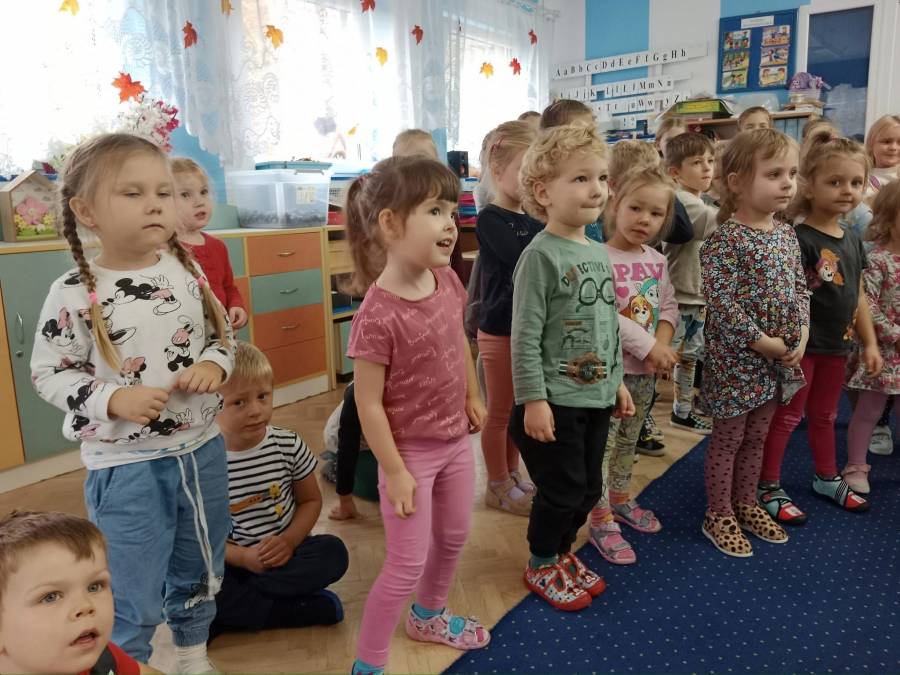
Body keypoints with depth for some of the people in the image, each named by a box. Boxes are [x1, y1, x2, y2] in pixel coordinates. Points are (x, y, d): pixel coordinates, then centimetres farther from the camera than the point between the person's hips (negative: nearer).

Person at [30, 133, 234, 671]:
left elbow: (222, 334, 9)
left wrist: (214, 364, -12)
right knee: (133, 603, 10)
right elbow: (49, 373, -7)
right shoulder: (75, 293, -14)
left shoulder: (187, 271, -2)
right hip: (126, 465, -4)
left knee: (200, 575, 24)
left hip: (203, 449, 5)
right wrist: (113, 399, -23)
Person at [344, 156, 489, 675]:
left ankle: (429, 616, 51)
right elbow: (369, 404, -22)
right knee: (407, 564, 3)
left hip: (456, 440, 8)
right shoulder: (379, 316, -29)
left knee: (454, 537, 24)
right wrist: (395, 471, -17)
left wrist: (473, 398, 14)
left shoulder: (447, 281, -7)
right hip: (412, 451, -7)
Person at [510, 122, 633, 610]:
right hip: (555, 401, -8)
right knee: (561, 490, 4)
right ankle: (540, 565, 28)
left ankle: (561, 552, 40)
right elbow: (526, 336, -18)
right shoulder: (541, 255, -16)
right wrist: (533, 400, -19)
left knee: (588, 488, 17)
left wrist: (616, 381, 17)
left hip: (595, 396, 8)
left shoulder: (598, 253, 8)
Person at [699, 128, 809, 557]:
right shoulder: (726, 239, -18)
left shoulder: (786, 234, 7)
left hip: (780, 357, 7)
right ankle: (719, 515, 22)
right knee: (728, 438, 7)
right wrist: (762, 341, -20)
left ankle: (745, 503, 36)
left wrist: (801, 334, -1)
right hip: (736, 357, -7)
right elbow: (720, 301, -23)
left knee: (756, 436, 19)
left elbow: (800, 288, 13)